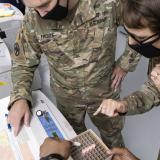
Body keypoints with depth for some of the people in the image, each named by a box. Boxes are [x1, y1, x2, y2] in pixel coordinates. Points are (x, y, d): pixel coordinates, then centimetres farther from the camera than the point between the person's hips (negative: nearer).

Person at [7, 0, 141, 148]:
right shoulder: (33, 19, -19)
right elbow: (23, 62, -8)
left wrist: (125, 63, -12)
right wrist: (19, 97, -24)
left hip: (104, 90, 0)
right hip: (66, 96, 1)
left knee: (112, 132, 25)